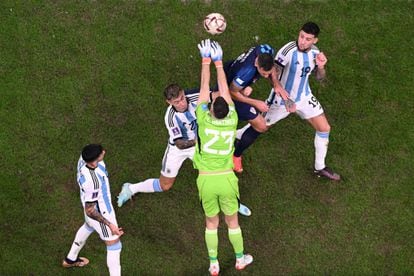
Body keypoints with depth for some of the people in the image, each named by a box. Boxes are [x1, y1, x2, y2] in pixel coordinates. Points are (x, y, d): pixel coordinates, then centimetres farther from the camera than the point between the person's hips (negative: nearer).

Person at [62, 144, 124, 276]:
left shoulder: (84, 157, -23)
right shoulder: (92, 182, -44)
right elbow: (90, 211, -29)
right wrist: (109, 225, -23)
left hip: (91, 202, 9)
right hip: (99, 213, -9)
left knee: (88, 226, 38)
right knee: (114, 246, 11)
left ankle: (70, 259, 60)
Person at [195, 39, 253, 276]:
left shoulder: (204, 120, -15)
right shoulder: (232, 121, -11)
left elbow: (205, 87, -6)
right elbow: (224, 89, -1)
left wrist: (206, 61, 4)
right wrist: (219, 62, 7)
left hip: (207, 180, -1)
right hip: (226, 179, 1)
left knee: (212, 223, 15)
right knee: (233, 221, 18)